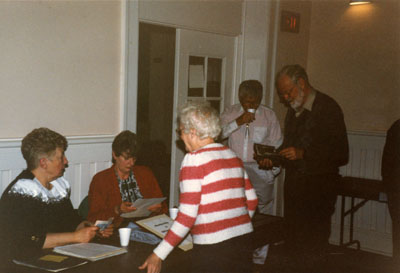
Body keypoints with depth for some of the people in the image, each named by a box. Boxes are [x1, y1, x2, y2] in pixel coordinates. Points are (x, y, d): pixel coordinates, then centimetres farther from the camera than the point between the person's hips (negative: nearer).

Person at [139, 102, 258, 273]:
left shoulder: (194, 159, -11)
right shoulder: (233, 156, 9)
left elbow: (187, 216, -15)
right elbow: (251, 201, 13)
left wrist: (158, 255, -10)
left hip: (213, 248, -7)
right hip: (244, 241, 7)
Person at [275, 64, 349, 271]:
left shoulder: (327, 107, -10)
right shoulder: (294, 109, 15)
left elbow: (341, 155, -15)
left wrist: (302, 154, -22)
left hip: (318, 186, -7)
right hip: (293, 184, 7)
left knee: (312, 251, -2)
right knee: (293, 244, 11)